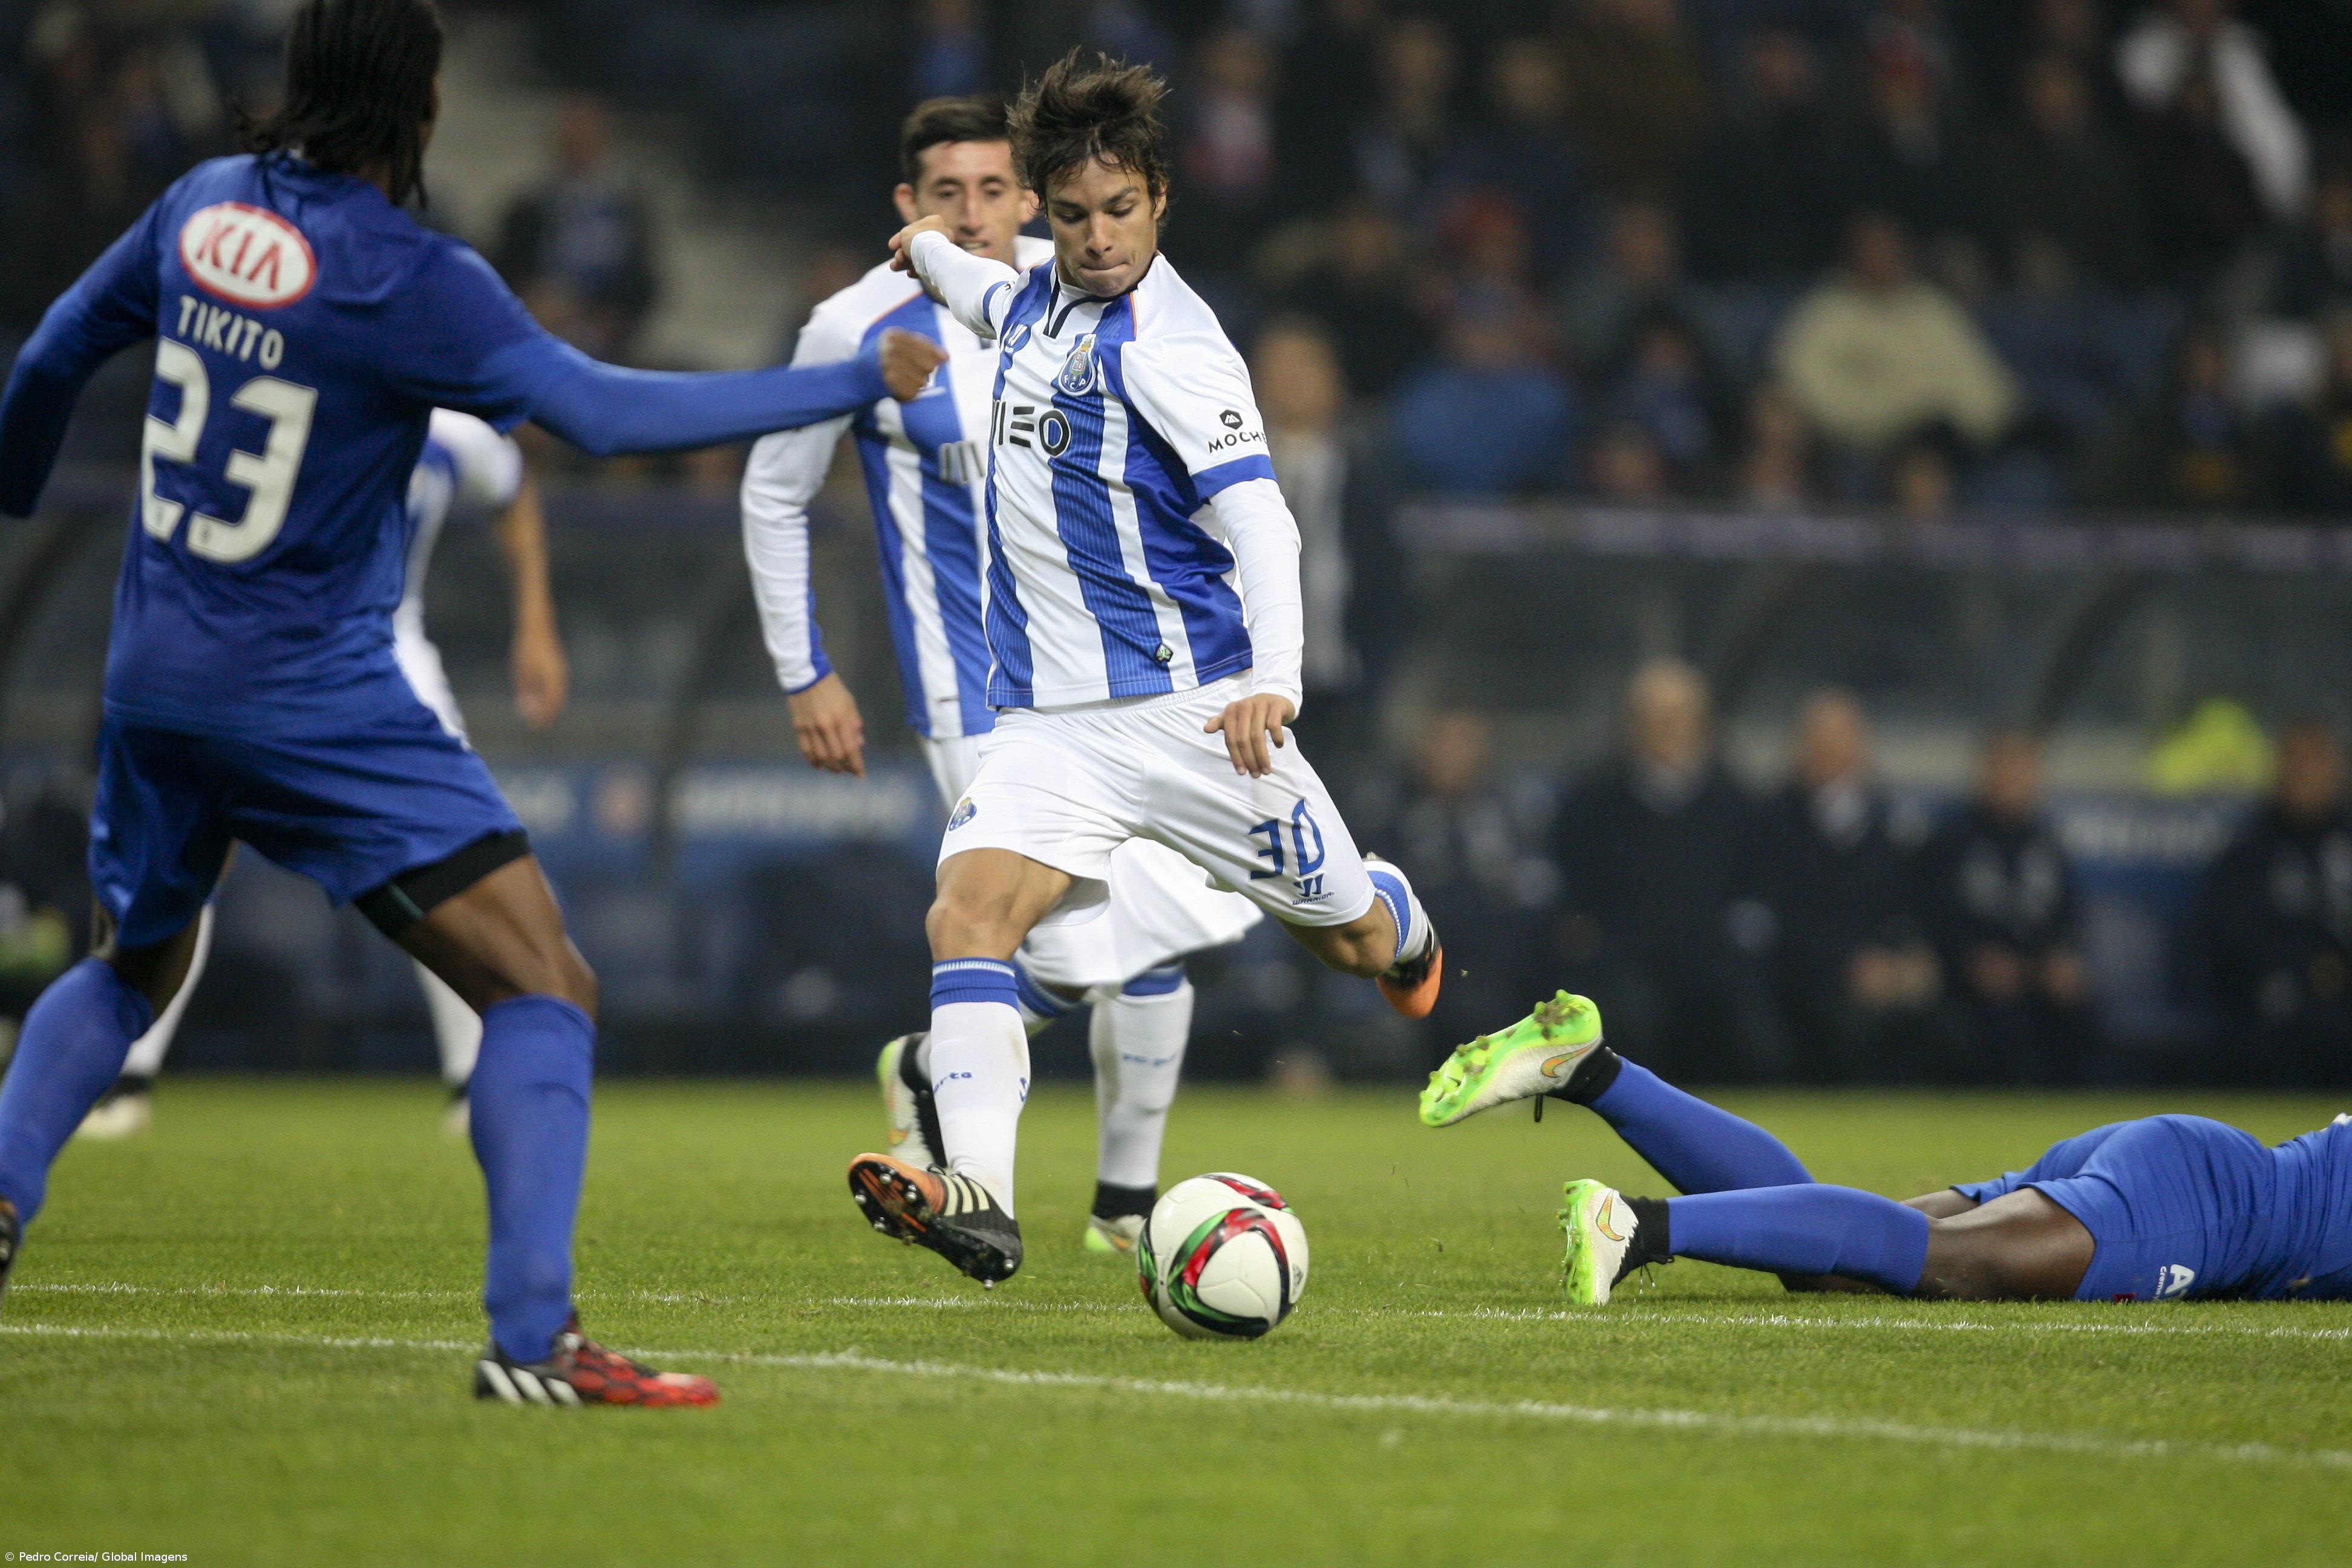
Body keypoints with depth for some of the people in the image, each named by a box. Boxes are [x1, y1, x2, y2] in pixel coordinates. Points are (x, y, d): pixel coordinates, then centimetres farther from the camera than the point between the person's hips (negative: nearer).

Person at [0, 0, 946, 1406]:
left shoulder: (206, 207, 3)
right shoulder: (410, 278, -18)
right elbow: (605, 413, -22)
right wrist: (860, 384, -16)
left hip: (154, 684, 7)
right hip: (320, 701, -7)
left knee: (134, 972, 31)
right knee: (546, 993, -6)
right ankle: (533, 1336, -17)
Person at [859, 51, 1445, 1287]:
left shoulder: (1168, 346, -15)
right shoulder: (1038, 299, 8)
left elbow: (1257, 519, -23)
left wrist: (1276, 680, -36)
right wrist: (934, 253, 51)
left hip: (1189, 707, -6)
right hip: (1049, 717, 6)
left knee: (1353, 940, 9)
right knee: (969, 910, -21)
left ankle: (1399, 923, 49)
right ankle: (976, 1196, -33)